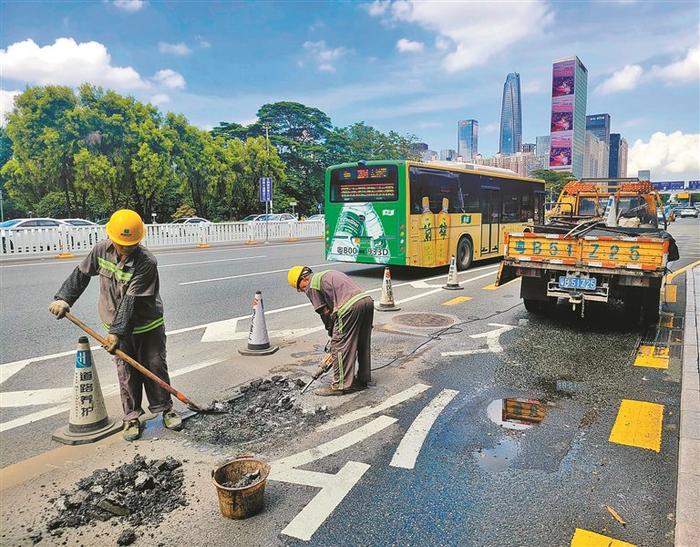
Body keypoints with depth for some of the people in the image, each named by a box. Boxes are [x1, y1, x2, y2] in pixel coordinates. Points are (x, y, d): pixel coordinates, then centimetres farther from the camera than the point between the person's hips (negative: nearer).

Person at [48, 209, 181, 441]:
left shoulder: (147, 262, -25)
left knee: (156, 367, 7)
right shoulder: (102, 250, -9)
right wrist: (63, 298, 1)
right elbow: (81, 274, 8)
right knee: (126, 372, 7)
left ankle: (164, 409, 24)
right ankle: (132, 417, 20)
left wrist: (117, 331, -27)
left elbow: (131, 301, -27)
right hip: (119, 326, 3)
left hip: (148, 325, -3)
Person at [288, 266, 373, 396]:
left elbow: (325, 312, 5)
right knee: (363, 344, 19)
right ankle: (363, 379, 31)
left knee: (340, 346, 2)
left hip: (351, 307, -9)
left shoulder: (311, 285, 6)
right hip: (367, 300, 9)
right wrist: (335, 332, 26)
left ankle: (340, 385, 8)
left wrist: (332, 333, 18)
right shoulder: (329, 274, 31)